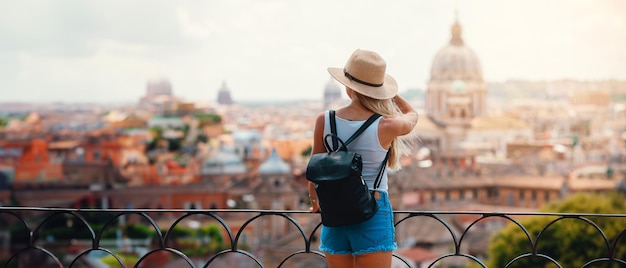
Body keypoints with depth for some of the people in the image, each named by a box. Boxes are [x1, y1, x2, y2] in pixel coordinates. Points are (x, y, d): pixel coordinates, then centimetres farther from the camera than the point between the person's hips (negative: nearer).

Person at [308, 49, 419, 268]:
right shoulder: (386, 125, -11)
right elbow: (412, 116, 15)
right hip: (373, 214, -3)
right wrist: (384, 89, 18)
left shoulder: (324, 120, -4)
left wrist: (315, 201, 26)